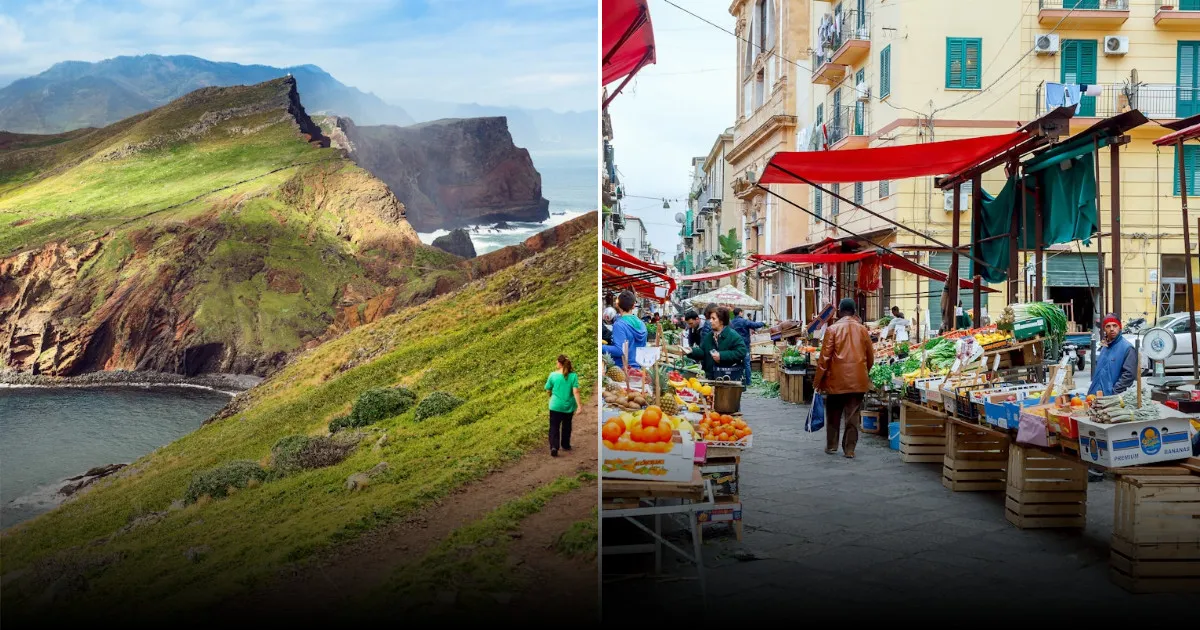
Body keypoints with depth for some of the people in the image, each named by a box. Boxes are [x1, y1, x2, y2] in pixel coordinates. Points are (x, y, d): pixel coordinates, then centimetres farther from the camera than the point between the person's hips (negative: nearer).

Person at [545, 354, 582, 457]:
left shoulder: (553, 375, -10)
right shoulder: (573, 375, -10)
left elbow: (548, 390, 1)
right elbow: (575, 391, -16)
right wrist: (579, 404, -13)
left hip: (556, 405, -2)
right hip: (569, 406, 2)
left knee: (554, 427, 3)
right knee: (566, 426, 22)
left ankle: (554, 447, -16)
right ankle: (565, 445, 36)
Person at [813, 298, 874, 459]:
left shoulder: (832, 329, -6)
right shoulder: (862, 329, 2)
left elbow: (825, 357, -8)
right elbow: (870, 357, 8)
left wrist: (818, 380, 0)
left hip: (837, 379, -2)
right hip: (858, 380, 2)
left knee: (833, 414, 14)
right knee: (853, 415, 6)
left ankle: (831, 445, 22)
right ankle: (849, 449, 5)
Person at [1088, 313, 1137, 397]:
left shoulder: (1127, 348, -10)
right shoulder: (1105, 348, 15)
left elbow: (1129, 374, -17)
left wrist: (1113, 392, -19)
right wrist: (1093, 390, 13)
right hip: (1096, 396, 8)